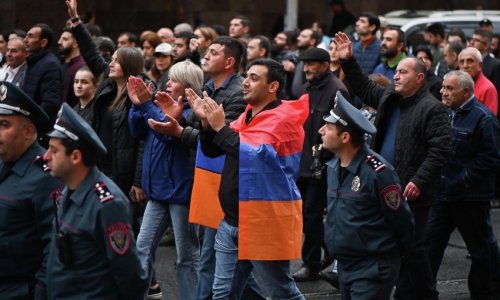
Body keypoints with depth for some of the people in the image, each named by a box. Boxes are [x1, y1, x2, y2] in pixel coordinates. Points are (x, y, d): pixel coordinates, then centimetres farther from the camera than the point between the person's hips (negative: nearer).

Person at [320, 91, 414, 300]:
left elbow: (401, 221, -11)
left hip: (373, 268, -8)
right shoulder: (333, 167, 6)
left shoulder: (377, 172, -19)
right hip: (344, 265, 8)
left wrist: (392, 255, 1)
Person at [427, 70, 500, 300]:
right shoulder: (446, 113, 10)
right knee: (431, 244, 6)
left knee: (479, 250, 7)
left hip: (471, 199, -7)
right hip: (443, 194, 7)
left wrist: (463, 182, -20)